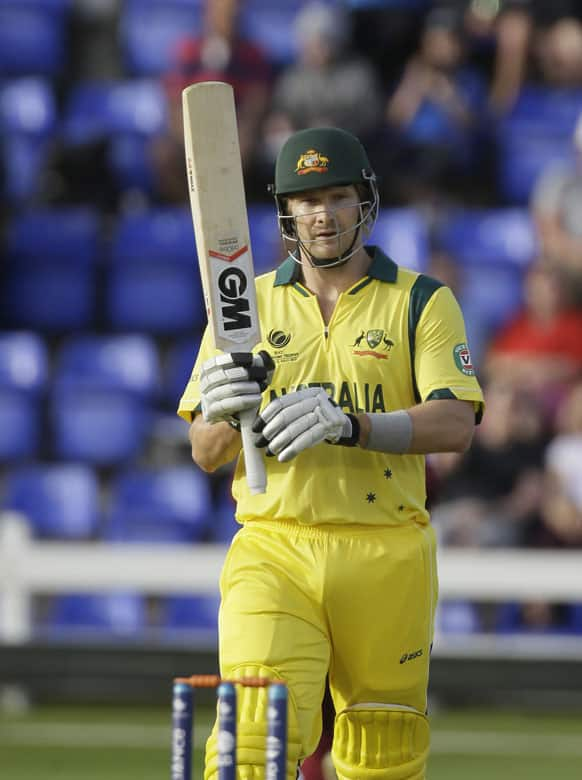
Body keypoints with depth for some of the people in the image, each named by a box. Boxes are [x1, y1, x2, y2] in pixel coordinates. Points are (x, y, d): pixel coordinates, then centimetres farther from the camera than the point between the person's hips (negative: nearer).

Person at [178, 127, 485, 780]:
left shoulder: (421, 302, 6)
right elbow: (204, 454, 10)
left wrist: (349, 424, -24)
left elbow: (455, 426, -8)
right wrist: (224, 414, -15)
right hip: (273, 553, 1)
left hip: (387, 555, -1)